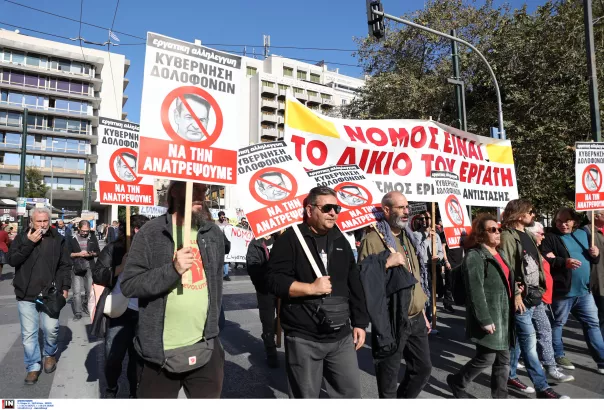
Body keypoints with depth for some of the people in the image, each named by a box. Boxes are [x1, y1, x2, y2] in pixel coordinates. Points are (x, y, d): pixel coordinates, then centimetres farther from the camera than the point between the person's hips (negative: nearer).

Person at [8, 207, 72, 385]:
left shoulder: (58, 239, 2)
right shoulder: (22, 238, 2)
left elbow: (65, 265, 5)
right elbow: (12, 260, -10)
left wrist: (65, 286, -1)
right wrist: (29, 243, -17)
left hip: (50, 293, 0)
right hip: (26, 294, 0)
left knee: (51, 329, 1)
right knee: (28, 333, 5)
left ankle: (50, 354, 30)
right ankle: (33, 366, 20)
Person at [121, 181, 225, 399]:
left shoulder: (214, 233, 5)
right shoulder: (152, 232, -9)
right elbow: (128, 285, -12)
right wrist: (173, 269, -25)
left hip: (206, 347, 4)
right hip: (161, 350, -3)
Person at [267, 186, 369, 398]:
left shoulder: (340, 241, 10)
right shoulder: (290, 239, -7)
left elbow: (355, 285, 13)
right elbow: (275, 281, -14)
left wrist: (359, 323, 10)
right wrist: (311, 288, -21)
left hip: (342, 336, 5)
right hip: (303, 339, -4)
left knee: (351, 393, 11)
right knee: (306, 396, 11)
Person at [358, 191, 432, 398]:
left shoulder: (408, 238, 12)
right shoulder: (373, 240, -13)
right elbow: (362, 279, -18)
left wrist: (422, 313, 19)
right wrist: (386, 264, -27)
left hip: (416, 319, 8)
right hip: (390, 321, -7)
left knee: (423, 368, 19)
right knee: (389, 376, 7)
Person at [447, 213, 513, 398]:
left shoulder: (500, 254, 15)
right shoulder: (475, 256, -15)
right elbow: (475, 291, -21)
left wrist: (510, 310, 21)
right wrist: (484, 319, -23)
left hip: (503, 316, 9)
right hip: (489, 317, -9)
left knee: (503, 360, 14)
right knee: (486, 358, -1)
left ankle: (500, 396, 27)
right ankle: (457, 382, 22)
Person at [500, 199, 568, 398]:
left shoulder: (526, 235, 14)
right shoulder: (508, 237, -14)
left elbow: (536, 263, 18)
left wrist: (539, 288, 10)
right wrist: (515, 293, -20)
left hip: (532, 296, 9)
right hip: (520, 298, -9)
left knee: (518, 339, 16)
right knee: (529, 341, -5)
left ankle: (509, 377, 28)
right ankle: (542, 388, 3)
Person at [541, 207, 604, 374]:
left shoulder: (583, 234, 12)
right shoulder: (551, 237, -8)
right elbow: (543, 259, -19)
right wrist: (564, 262, -29)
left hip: (584, 290, 6)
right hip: (562, 290, -6)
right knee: (558, 323, 7)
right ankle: (558, 356, 22)